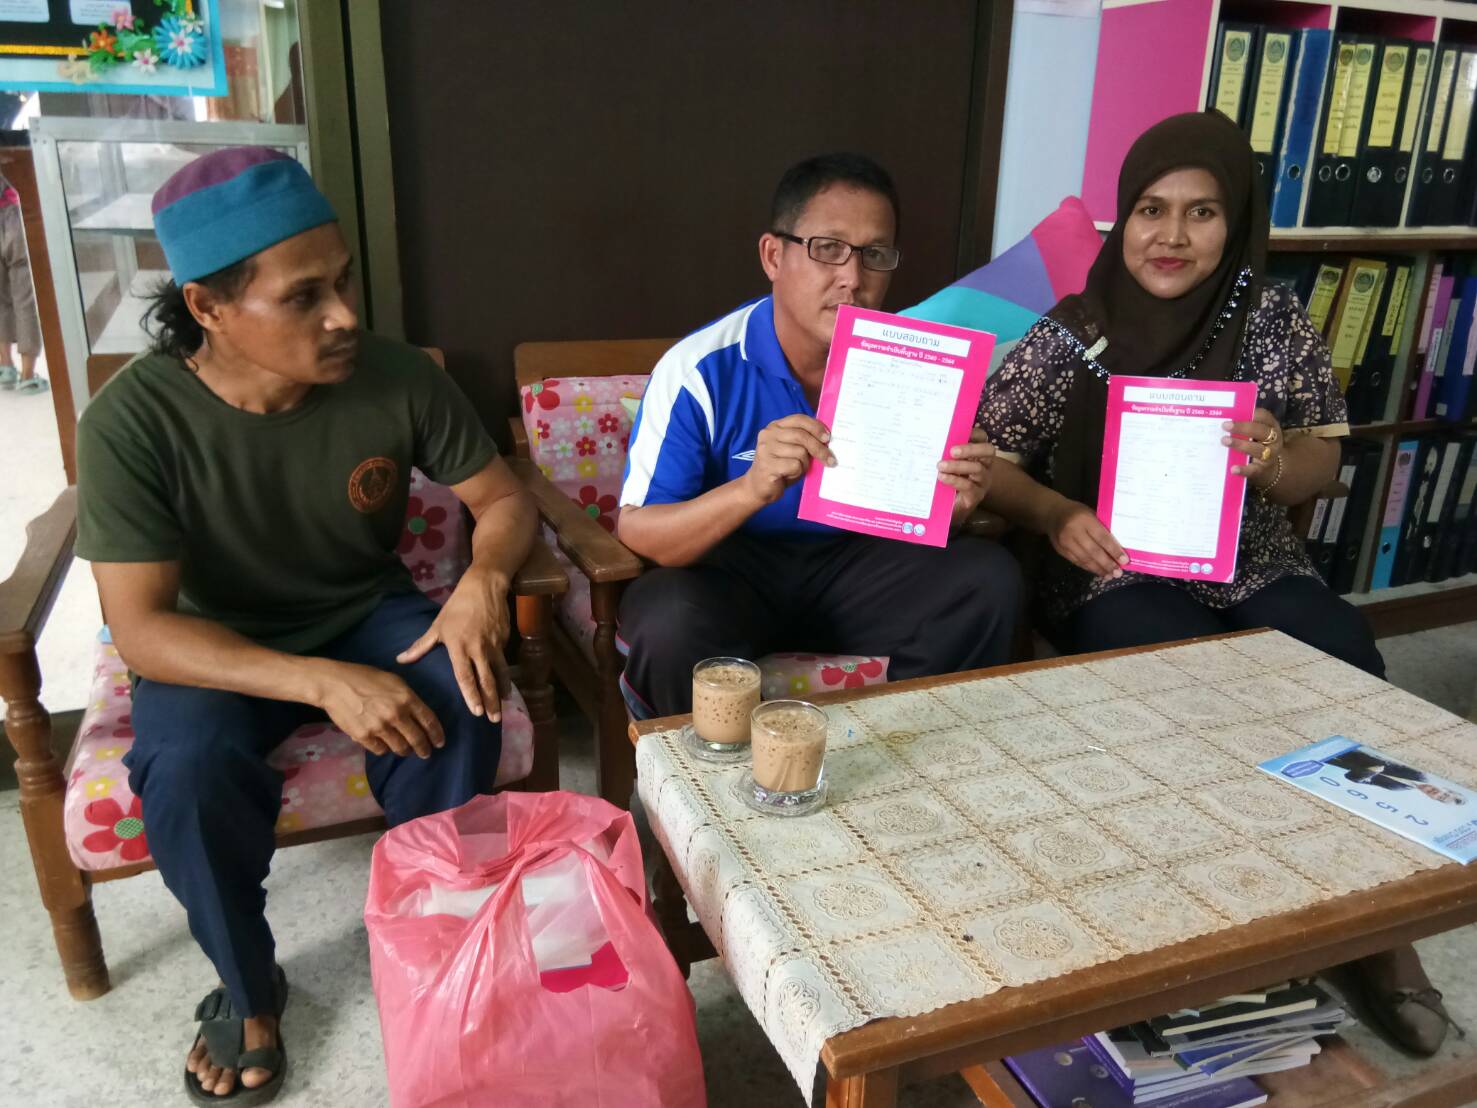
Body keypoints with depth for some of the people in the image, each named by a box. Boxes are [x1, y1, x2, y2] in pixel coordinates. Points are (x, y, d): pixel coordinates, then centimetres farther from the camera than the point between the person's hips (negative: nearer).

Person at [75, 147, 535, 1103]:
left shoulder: (400, 377, -17)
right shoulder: (132, 421, -23)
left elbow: (504, 498, -6)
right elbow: (142, 629, -24)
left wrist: (485, 578, -30)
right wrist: (324, 683, -38)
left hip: (370, 614, 2)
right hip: (218, 649, -1)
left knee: (461, 704, -28)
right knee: (188, 769, -31)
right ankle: (248, 989, 0)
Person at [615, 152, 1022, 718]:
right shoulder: (700, 368, -15)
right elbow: (635, 534, -17)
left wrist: (955, 502, -21)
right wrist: (751, 489, -36)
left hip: (851, 564, 4)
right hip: (726, 570, -3)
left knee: (990, 580, -16)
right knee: (673, 625, -35)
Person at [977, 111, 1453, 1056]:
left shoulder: (1274, 320, 3)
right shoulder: (1071, 334, -3)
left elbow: (1319, 470, 7)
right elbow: (987, 462, -3)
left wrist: (1272, 459, -17)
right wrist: (1057, 514, -22)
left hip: (1256, 572, 3)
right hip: (1116, 577, -2)